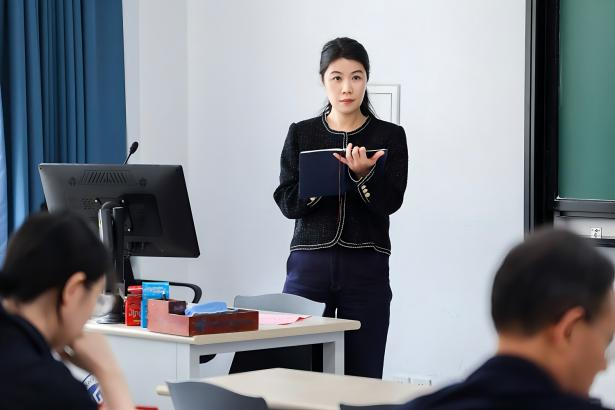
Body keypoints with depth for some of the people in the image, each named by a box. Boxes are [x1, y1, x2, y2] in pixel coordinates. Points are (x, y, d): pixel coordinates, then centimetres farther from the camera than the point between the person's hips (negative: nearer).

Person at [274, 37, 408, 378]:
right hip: (308, 263, 1)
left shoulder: (389, 136, 5)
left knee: (363, 376, -3)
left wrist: (363, 174, -23)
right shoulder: (301, 134, 9)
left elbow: (390, 202, -6)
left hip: (366, 268, -1)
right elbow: (288, 202, 0)